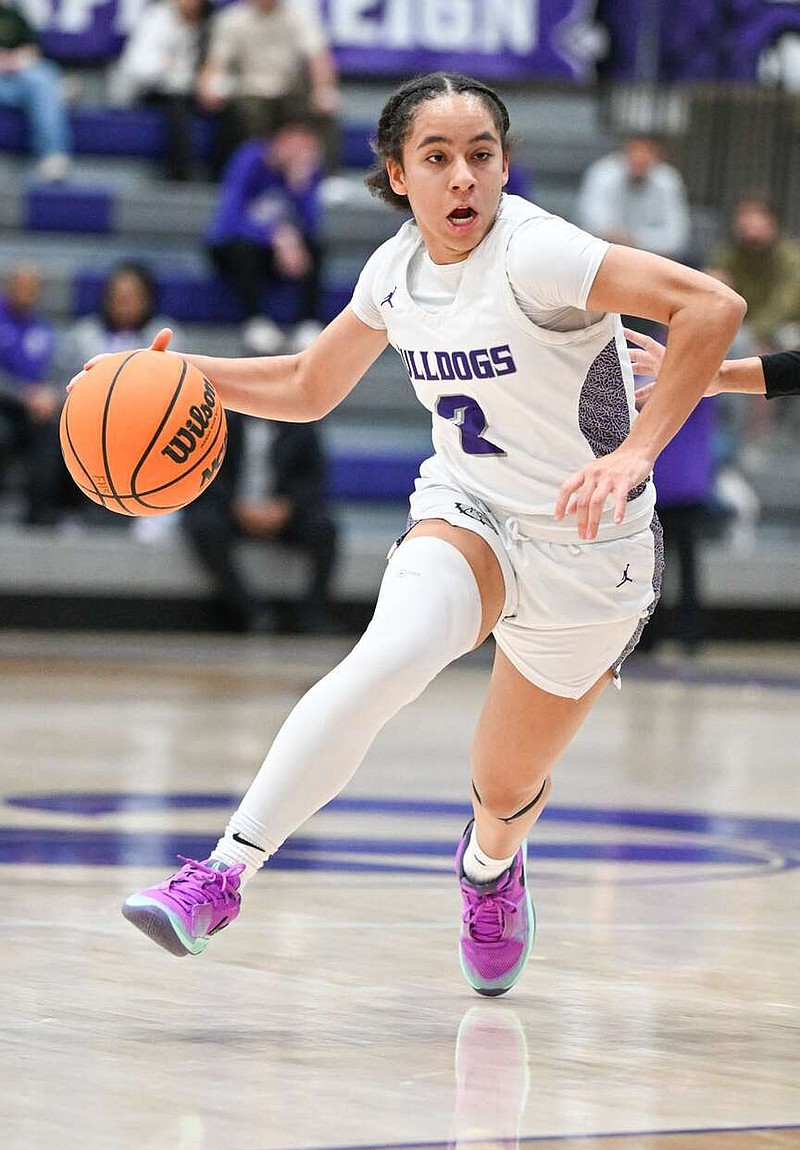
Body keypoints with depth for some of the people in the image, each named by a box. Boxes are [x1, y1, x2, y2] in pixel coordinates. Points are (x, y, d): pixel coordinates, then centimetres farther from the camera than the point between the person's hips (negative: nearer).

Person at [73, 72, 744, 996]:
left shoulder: (536, 253, -24)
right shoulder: (397, 270, -4)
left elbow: (712, 304, -32)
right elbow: (309, 387, 14)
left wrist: (635, 453, -36)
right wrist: (186, 374, -3)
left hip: (586, 553, -3)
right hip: (466, 513, 3)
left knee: (504, 791, 12)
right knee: (389, 657, -31)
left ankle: (491, 865, 52)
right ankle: (224, 872, -33)